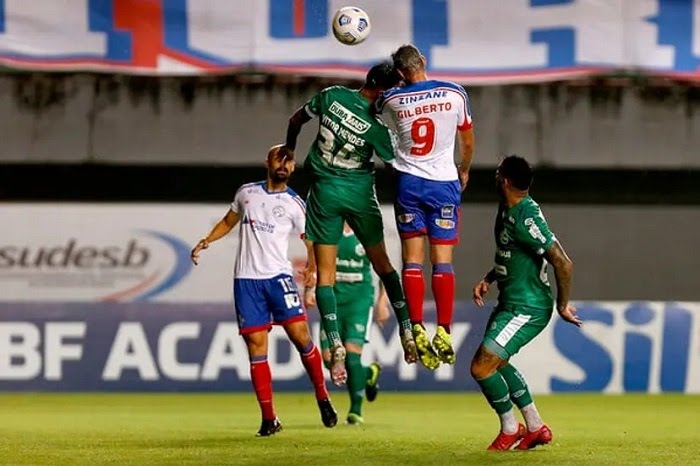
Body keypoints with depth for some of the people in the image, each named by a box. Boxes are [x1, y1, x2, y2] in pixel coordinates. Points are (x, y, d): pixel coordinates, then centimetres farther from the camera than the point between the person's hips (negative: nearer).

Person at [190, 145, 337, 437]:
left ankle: (322, 397, 8)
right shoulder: (246, 192, 10)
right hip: (246, 279, 2)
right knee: (256, 346, -2)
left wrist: (312, 281, -11)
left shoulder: (295, 204, 2)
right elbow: (229, 221, 26)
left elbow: (313, 245, 2)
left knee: (300, 335, -13)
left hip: (278, 276, -2)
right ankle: (269, 418, 0)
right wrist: (206, 241, 10)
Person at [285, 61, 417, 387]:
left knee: (325, 273, 2)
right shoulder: (375, 126, -16)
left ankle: (335, 345, -10)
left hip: (324, 190, 1)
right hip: (359, 192, -1)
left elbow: (296, 120, 6)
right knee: (382, 264, 16)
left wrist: (290, 149, 24)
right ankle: (407, 331, 14)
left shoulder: (332, 95, -9)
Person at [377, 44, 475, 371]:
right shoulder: (455, 94, -4)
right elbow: (468, 142, 8)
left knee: (412, 260, 3)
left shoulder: (393, 99, -3)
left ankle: (417, 330, -7)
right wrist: (464, 170, 25)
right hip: (445, 183, -1)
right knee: (442, 261, 0)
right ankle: (443, 332, -7)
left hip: (409, 182, 1)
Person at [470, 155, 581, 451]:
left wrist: (562, 305, -17)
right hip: (510, 303, 11)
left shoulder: (525, 218, -25)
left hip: (526, 309, -11)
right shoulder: (507, 210, 6)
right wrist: (488, 280, 11)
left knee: (481, 367, -10)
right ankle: (535, 428, 31)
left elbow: (563, 263, -27)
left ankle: (510, 429, 11)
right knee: (496, 362, 23)